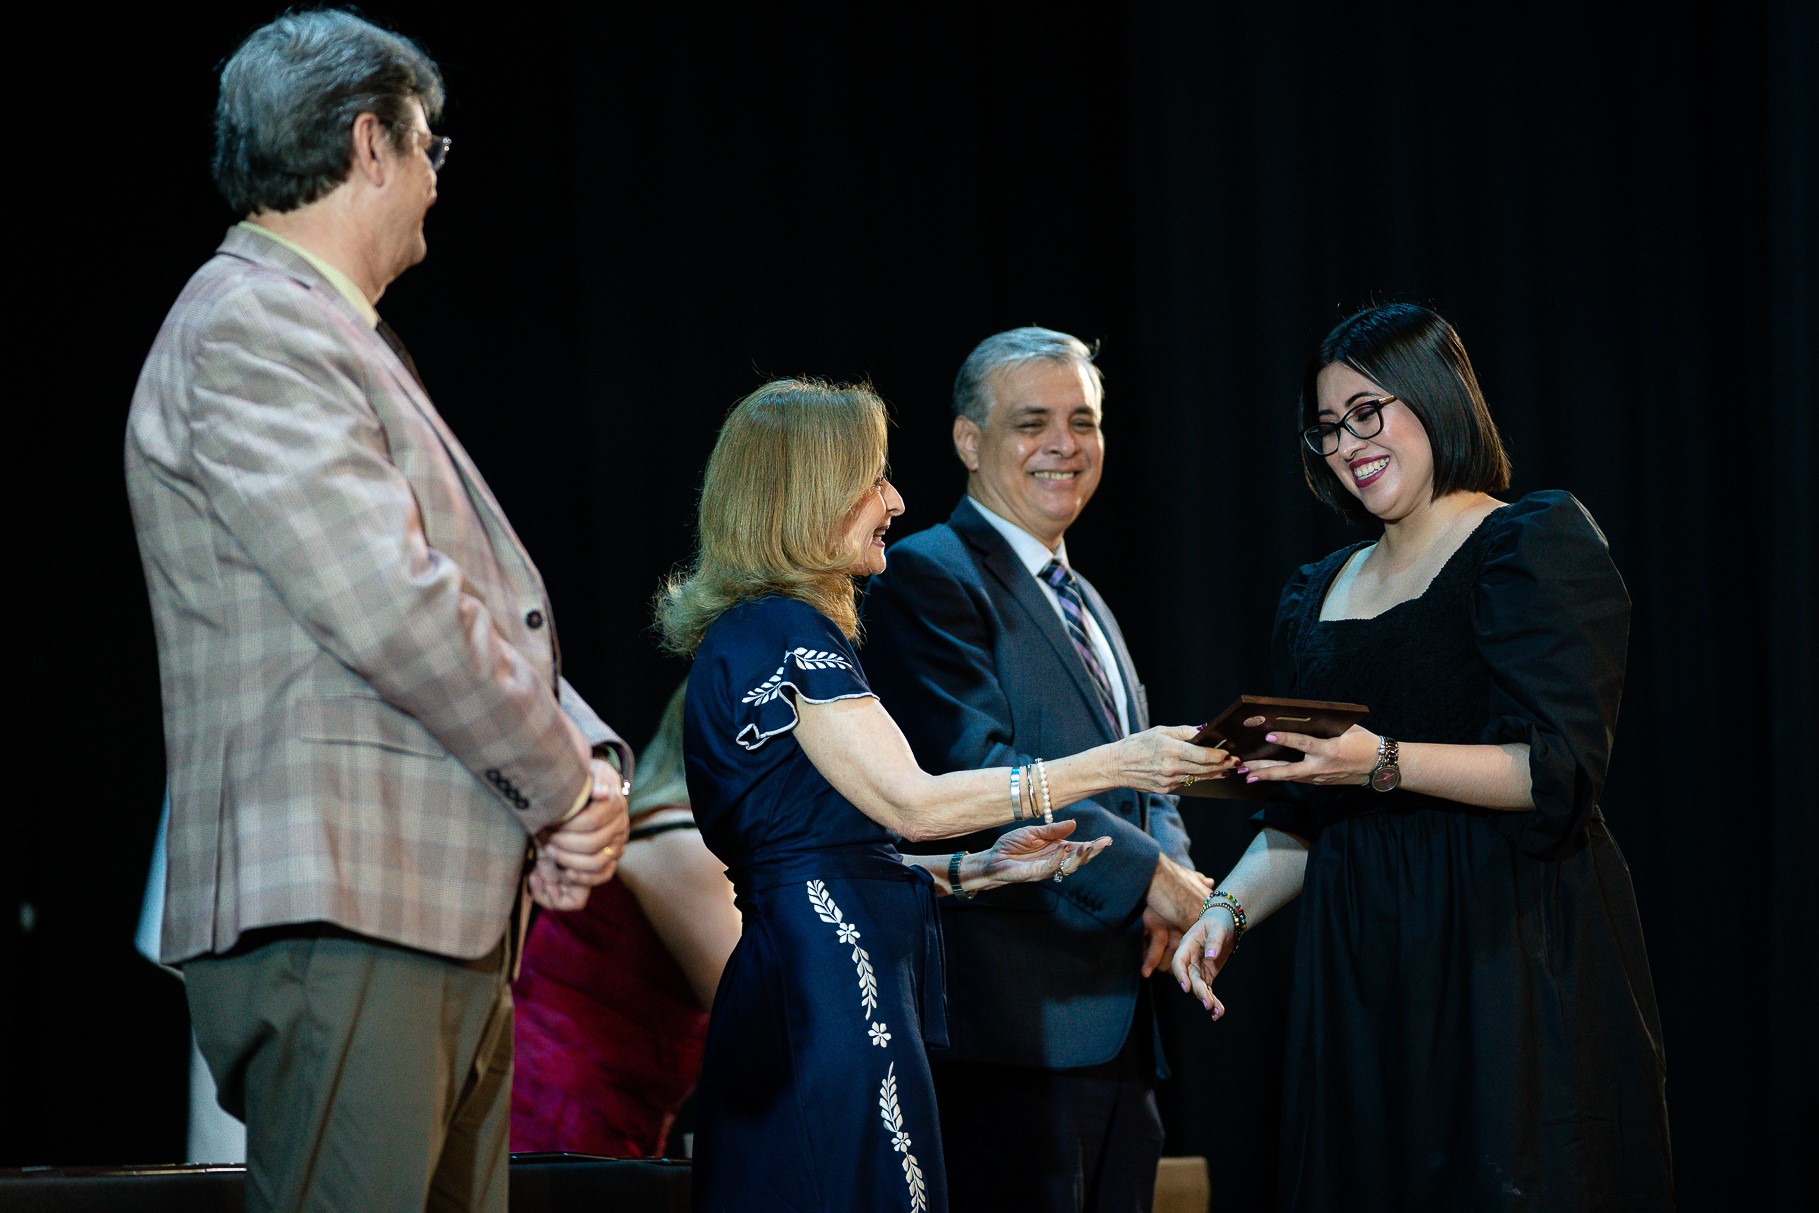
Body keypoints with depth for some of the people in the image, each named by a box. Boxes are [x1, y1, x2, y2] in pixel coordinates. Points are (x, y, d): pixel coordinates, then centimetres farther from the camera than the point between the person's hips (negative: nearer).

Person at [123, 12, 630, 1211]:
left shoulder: (344, 338, 23)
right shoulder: (247, 325, -8)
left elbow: (499, 613, 21)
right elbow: (391, 613, -17)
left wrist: (591, 757, 2)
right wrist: (563, 783, -6)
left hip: (453, 929, 10)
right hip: (339, 922, -10)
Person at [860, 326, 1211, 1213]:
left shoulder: (1087, 606, 24)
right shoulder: (928, 578, -6)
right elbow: (977, 770, -18)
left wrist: (1173, 879, -1)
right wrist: (1144, 873, -17)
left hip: (1117, 1029, 9)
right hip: (1014, 1024, -9)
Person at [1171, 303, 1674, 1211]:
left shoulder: (1537, 544, -3)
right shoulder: (1318, 596, 18)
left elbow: (1561, 771, -14)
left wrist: (1385, 764, -25)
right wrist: (1227, 908, 3)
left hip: (1507, 952, -6)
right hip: (1358, 965, 6)